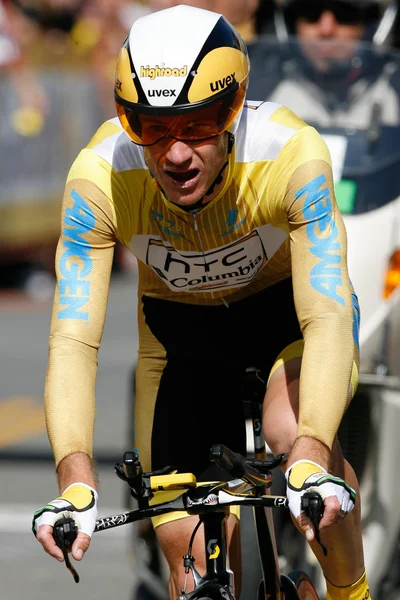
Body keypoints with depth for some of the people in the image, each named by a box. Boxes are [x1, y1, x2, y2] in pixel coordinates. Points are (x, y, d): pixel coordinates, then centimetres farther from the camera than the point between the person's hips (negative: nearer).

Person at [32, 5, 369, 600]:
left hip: (289, 305, -2)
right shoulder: (98, 177, -31)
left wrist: (312, 457, -57)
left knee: (292, 431, -33)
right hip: (181, 328, 2)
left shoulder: (293, 155, -36)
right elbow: (73, 339, -34)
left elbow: (328, 316, -42)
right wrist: (76, 479, -50)